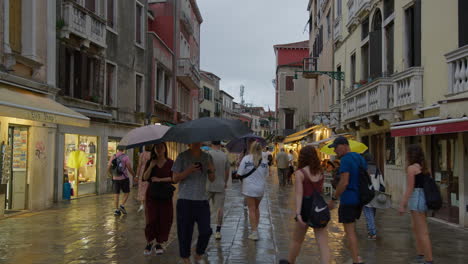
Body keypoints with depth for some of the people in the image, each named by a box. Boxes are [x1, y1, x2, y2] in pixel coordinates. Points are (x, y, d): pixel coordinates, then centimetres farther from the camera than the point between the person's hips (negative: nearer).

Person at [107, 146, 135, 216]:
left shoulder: (113, 157, 4)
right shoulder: (125, 157, -7)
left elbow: (108, 169, 6)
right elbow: (129, 168, -11)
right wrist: (134, 176, 4)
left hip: (115, 178, 3)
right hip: (124, 178, -3)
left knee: (116, 195, 6)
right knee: (126, 193, 11)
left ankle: (116, 210, 2)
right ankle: (122, 206, -5)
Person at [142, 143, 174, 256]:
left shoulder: (170, 163, 0)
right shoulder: (150, 162, 3)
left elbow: (174, 178, -7)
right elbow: (145, 178, -5)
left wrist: (159, 179, -14)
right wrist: (151, 167, -17)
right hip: (152, 194, 0)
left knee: (164, 220, 1)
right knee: (151, 220, -4)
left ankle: (159, 244, 16)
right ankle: (149, 242, 15)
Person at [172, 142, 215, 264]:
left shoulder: (207, 157, 8)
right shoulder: (182, 157, -2)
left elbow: (212, 179, 11)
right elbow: (175, 178, -4)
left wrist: (211, 170, -11)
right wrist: (189, 170, -19)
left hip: (202, 200, 3)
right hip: (185, 200, -3)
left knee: (206, 231, 0)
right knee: (185, 232, 3)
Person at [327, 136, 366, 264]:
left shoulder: (346, 160, -16)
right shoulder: (360, 158, 10)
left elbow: (344, 182, -22)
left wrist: (333, 199, -15)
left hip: (348, 199, -9)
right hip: (359, 198, 9)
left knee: (349, 231, -2)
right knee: (351, 228, 22)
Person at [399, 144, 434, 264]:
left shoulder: (412, 168, -11)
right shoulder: (423, 167, 13)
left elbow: (409, 189, -14)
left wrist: (402, 205, -11)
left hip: (416, 198, -9)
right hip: (424, 197, 9)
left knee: (423, 232, -7)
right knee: (416, 229, 22)